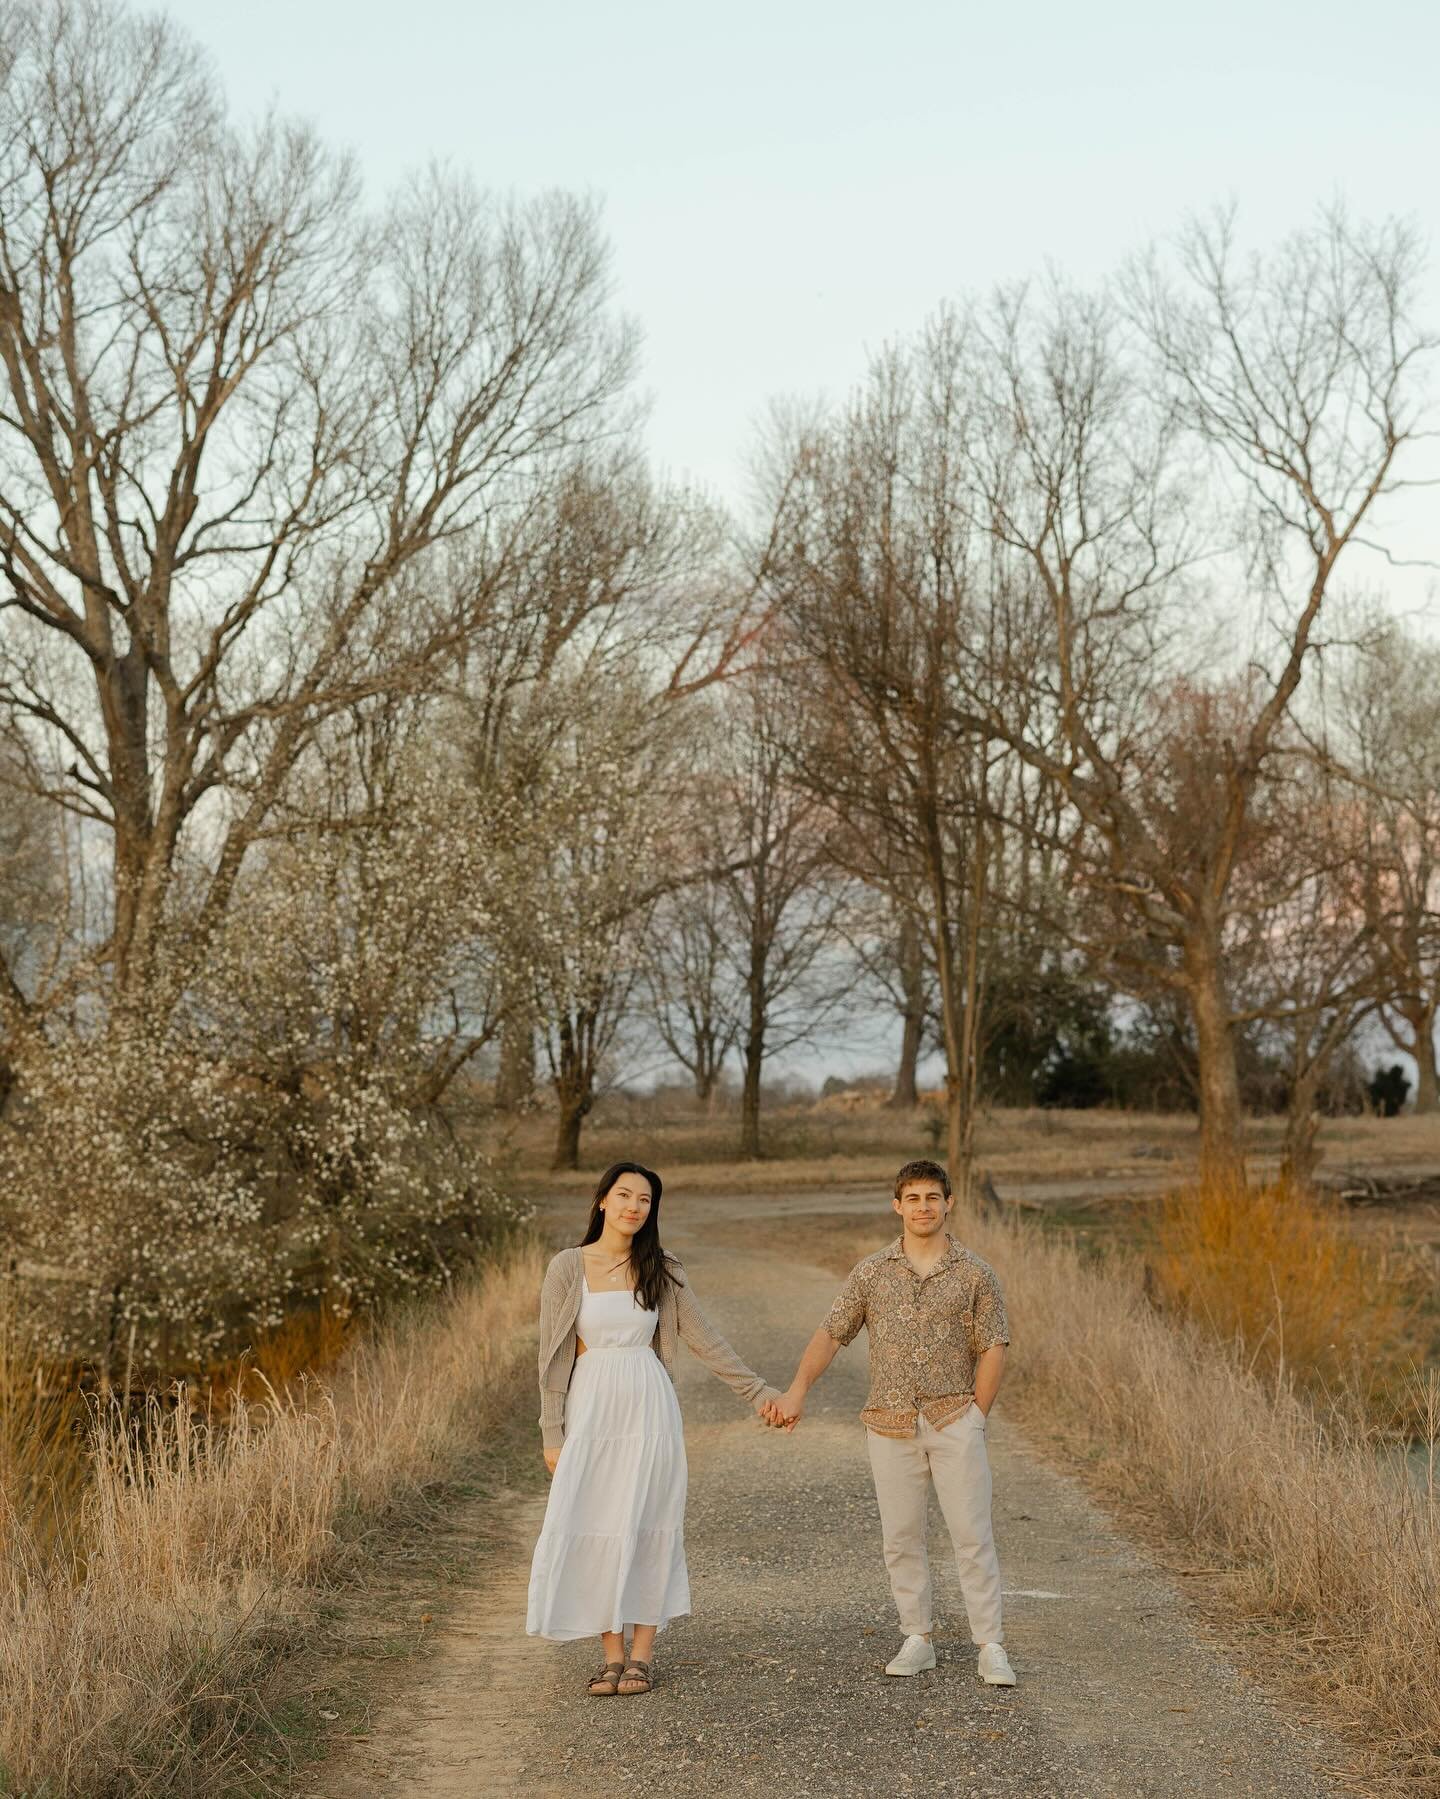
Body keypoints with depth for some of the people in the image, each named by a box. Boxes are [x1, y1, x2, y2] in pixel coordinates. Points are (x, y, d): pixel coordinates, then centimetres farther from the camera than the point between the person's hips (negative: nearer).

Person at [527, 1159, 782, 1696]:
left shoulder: (661, 1271, 5)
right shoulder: (567, 1268, 0)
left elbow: (704, 1339, 9)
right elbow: (553, 1354, 1)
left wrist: (757, 1391, 6)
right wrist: (552, 1434, -2)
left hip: (649, 1409, 1)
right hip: (591, 1409, -1)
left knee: (647, 1528, 1)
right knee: (593, 1530, -3)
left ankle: (640, 1655, 10)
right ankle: (612, 1654, 9)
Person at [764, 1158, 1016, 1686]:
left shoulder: (974, 1274, 1)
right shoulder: (871, 1272, 5)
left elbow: (993, 1348, 2)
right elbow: (830, 1333, 2)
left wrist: (975, 1415, -5)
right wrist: (797, 1392, -10)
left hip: (954, 1420, -2)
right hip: (891, 1424, 2)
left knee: (973, 1534, -4)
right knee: (901, 1537, 6)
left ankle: (990, 1647, 1)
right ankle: (917, 1639, 18)